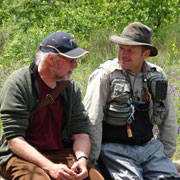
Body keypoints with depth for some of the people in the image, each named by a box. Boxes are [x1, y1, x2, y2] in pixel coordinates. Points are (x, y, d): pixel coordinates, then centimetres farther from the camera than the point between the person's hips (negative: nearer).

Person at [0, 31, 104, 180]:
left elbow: (81, 131, 7)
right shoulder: (18, 84, -9)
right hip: (23, 156, -4)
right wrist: (49, 167, -25)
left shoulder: (71, 87, 9)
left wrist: (82, 159, -16)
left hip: (62, 153, 4)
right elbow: (14, 139, -15)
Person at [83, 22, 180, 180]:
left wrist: (167, 153, 16)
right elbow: (92, 121, -8)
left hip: (149, 147, 4)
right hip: (114, 147, -4)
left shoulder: (158, 76, 7)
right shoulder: (105, 75, -7)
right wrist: (93, 159, -8)